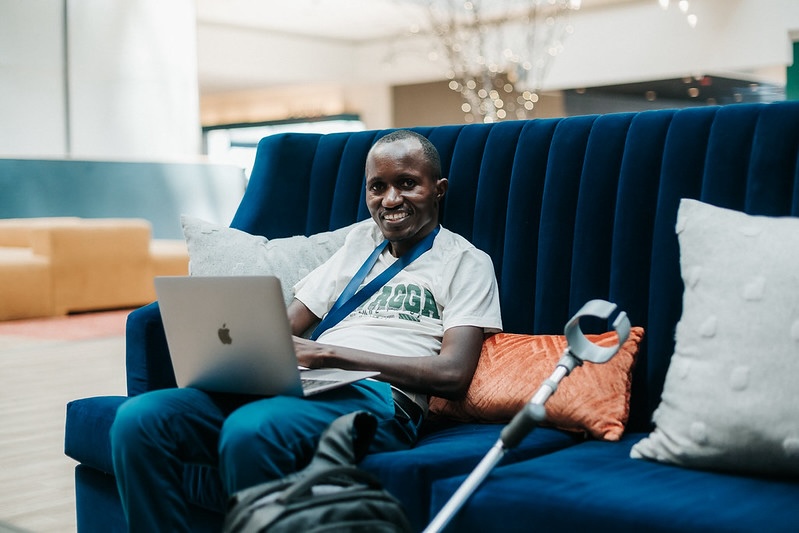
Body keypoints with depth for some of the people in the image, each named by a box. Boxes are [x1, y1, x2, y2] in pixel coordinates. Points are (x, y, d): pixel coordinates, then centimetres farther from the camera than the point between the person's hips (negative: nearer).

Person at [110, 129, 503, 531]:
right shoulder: (361, 239, 28)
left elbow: (452, 374, -6)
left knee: (249, 430, -38)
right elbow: (289, 324, 23)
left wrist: (329, 354, -13)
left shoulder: (466, 262, 10)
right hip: (289, 385, 6)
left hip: (375, 396, -6)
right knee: (139, 418, -19)